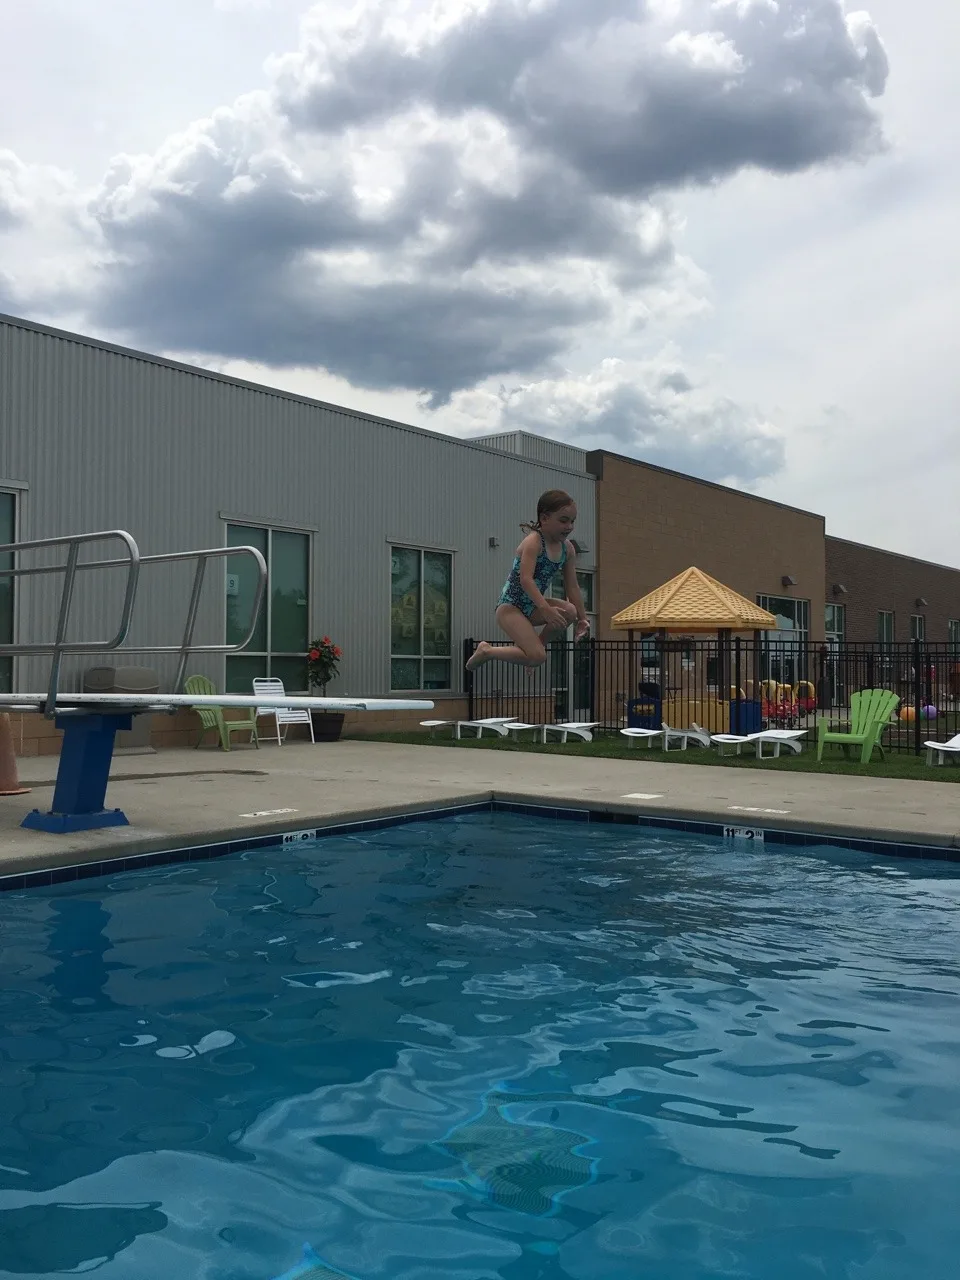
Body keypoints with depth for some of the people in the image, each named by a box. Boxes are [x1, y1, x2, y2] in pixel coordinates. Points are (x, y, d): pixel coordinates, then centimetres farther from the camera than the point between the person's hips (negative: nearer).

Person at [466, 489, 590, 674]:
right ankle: (487, 651, 0)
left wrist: (582, 618, 3)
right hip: (510, 607, -7)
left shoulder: (568, 549, 4)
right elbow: (526, 579, -29)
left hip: (532, 607, 7)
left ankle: (538, 643, 3)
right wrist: (545, 608, -39)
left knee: (570, 611, -20)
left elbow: (572, 587, 9)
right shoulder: (533, 542, -17)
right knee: (537, 658, -21)